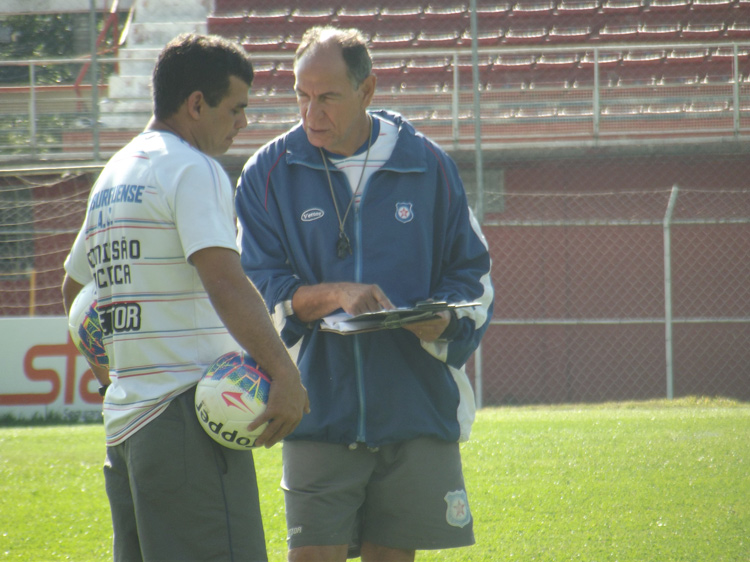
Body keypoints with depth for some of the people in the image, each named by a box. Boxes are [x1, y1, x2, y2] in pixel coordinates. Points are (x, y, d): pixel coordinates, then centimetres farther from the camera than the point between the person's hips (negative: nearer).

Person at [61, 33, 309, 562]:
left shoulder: (111, 177, 19)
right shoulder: (193, 171, -8)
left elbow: (74, 286, 32)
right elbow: (225, 283, -22)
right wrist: (283, 371, -29)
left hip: (125, 416, 9)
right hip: (186, 410, -9)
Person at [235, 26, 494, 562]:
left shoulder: (428, 166, 6)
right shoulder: (270, 173, 3)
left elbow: (471, 273, 11)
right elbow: (256, 287, -1)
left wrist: (442, 320, -11)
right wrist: (333, 294, -19)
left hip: (416, 408, 1)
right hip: (319, 411, -1)